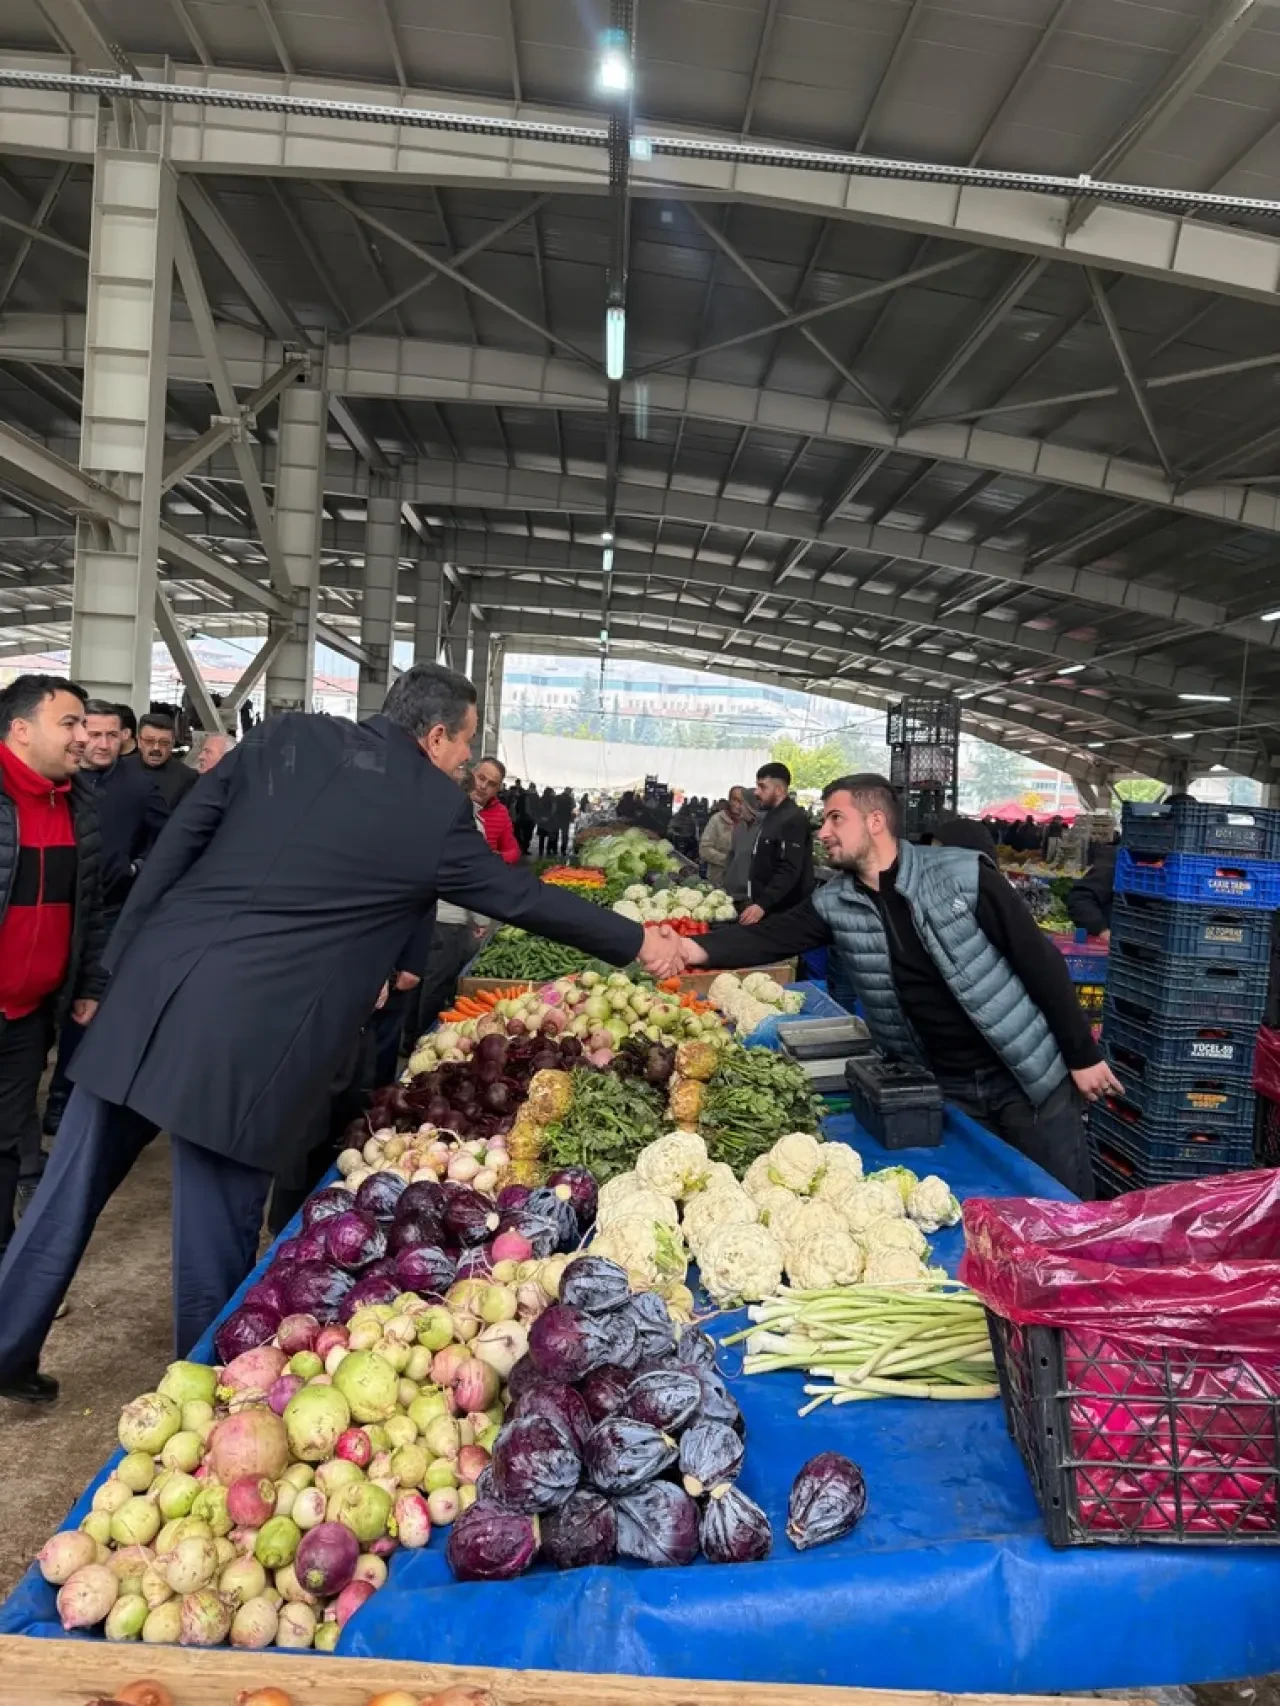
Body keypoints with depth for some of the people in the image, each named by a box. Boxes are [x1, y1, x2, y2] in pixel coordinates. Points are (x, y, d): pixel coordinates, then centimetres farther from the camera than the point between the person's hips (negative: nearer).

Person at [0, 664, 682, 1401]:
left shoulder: (286, 735, 9)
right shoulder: (438, 809, -1)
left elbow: (178, 838, 8)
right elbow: (522, 895, 10)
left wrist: (123, 955, 16)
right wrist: (638, 943, 23)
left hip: (152, 984, 5)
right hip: (248, 1035, -5)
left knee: (75, 1183, 18)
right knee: (218, 1223, 11)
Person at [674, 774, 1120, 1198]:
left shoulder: (963, 875, -17)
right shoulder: (835, 903, -3)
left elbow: (1039, 961, -12)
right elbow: (768, 936, -9)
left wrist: (1083, 1055, -8)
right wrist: (698, 949, -28)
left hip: (1027, 1076, -3)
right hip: (944, 1087, 4)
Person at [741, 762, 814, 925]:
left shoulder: (793, 820, -18)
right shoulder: (771, 816, 14)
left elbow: (789, 871, -26)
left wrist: (762, 904, -32)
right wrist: (755, 901, 19)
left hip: (784, 911, -10)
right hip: (762, 904, 10)